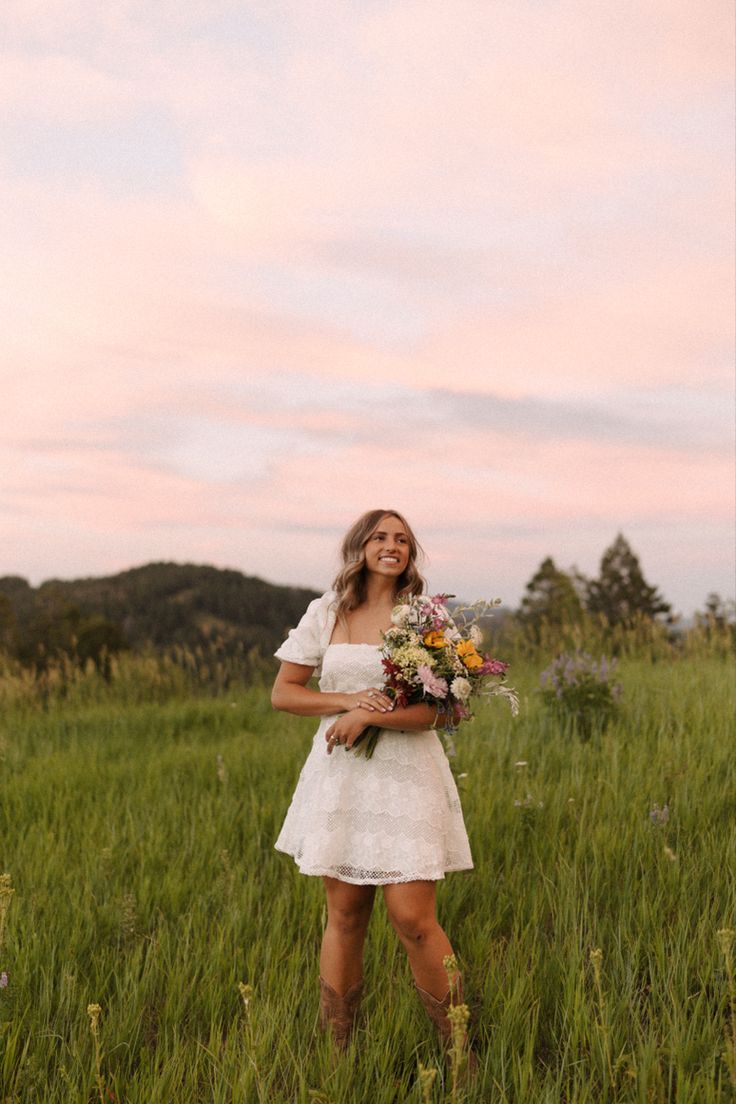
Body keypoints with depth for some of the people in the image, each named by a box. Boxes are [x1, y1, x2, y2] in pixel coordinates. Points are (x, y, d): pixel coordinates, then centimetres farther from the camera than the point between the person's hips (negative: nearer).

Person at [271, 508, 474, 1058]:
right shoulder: (326, 614, 7)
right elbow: (283, 692, 8)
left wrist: (368, 716, -17)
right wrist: (346, 699, -8)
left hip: (407, 772, -2)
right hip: (340, 772, 2)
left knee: (413, 919, -7)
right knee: (345, 916, 6)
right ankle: (336, 1055, 18)